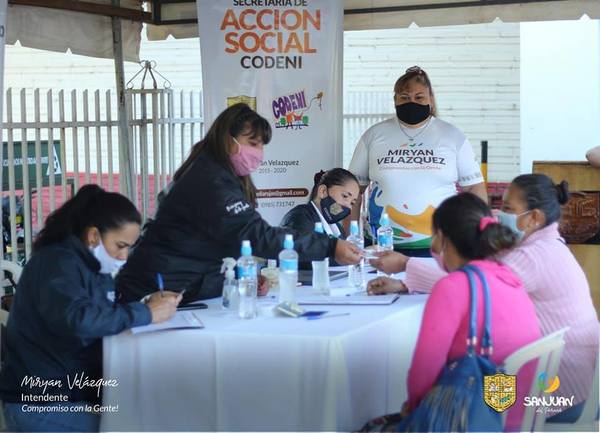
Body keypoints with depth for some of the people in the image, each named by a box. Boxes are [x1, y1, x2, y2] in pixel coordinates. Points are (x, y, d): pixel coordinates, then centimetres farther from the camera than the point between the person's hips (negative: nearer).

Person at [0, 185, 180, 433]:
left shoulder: (94, 266, 13)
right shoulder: (57, 263, -17)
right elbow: (77, 319, -33)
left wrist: (155, 304, -10)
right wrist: (146, 314, -27)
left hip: (79, 392, 9)